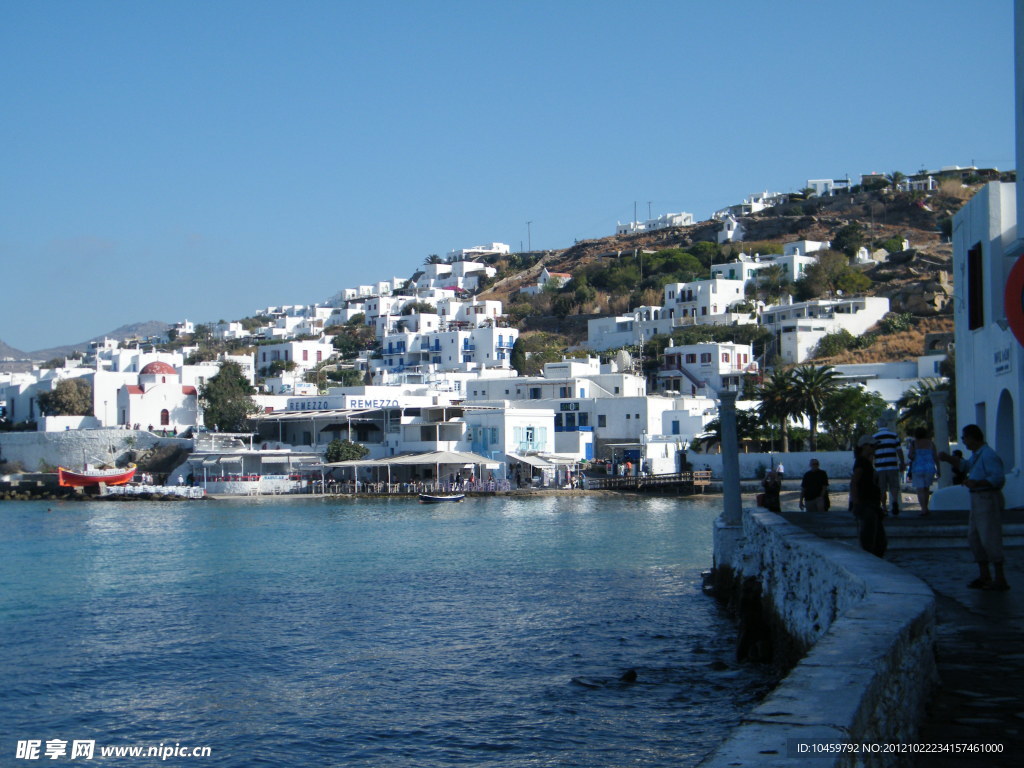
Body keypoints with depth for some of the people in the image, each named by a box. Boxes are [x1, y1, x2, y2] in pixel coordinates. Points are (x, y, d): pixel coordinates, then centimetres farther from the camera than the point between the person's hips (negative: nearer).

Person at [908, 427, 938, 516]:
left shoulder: (914, 444, -2)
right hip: (930, 468, 3)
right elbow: (935, 457, 1)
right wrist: (938, 468, 6)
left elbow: (911, 456, -9)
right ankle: (925, 507, 17)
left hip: (917, 468, -3)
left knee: (920, 490, -2)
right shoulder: (931, 443, 4)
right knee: (926, 488, 18)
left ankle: (924, 509, -13)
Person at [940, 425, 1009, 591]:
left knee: (989, 540, -9)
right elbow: (965, 467, 35)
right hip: (977, 501, 10)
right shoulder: (976, 455, 16)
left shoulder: (988, 455, -16)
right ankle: (984, 576, 17)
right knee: (974, 538, 11)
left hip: (988, 499, -10)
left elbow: (999, 477, -26)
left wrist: (977, 483, -34)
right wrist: (948, 459, 25)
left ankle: (1000, 580, -5)